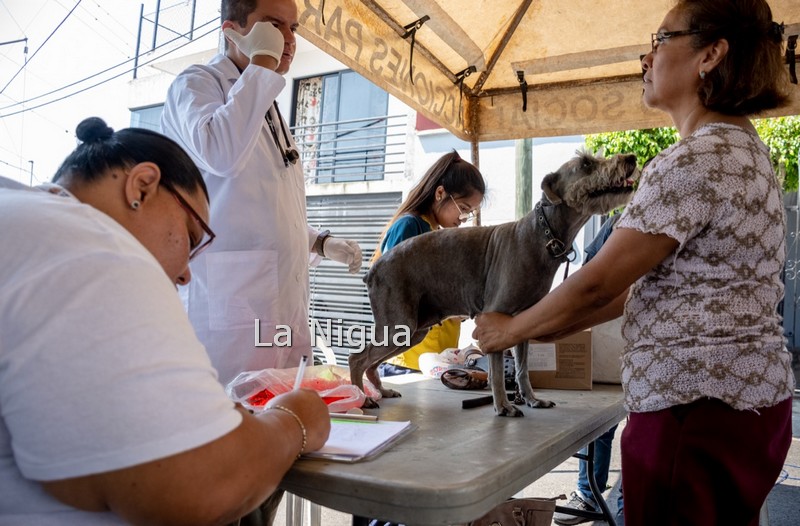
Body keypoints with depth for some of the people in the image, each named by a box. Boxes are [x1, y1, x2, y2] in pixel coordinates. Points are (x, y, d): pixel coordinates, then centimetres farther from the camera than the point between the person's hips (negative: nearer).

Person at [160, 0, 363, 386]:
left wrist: (322, 242, 11)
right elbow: (221, 154, -25)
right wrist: (262, 64, -15)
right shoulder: (196, 84, -1)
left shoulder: (267, 107, 22)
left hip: (284, 308, 8)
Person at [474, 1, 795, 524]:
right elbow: (649, 281, 13)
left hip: (695, 407, -10)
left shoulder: (697, 160, -18)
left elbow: (598, 283, -16)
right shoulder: (744, 149, 14)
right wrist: (543, 328, 12)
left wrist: (510, 330, 0)